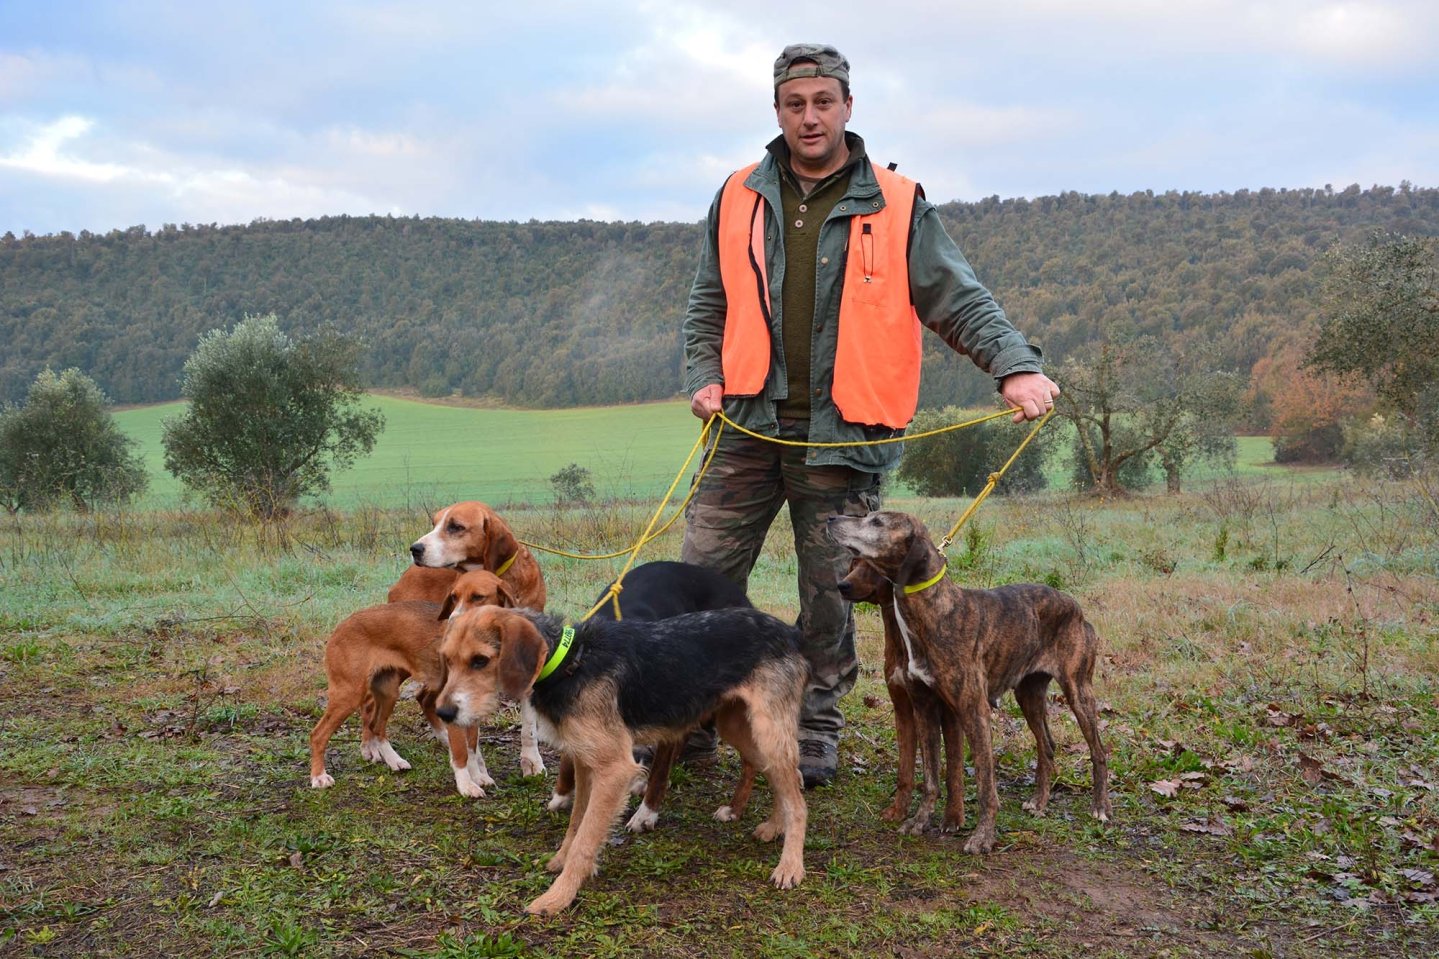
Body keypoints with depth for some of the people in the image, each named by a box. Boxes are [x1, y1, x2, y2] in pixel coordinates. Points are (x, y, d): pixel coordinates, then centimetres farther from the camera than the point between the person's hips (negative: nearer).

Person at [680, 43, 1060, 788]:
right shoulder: (740, 197, 9)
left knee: (830, 596, 7)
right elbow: (709, 304, 16)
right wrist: (705, 376, 1)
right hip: (748, 426, 2)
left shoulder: (897, 207, 2)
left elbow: (959, 300, 0)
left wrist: (1015, 366, -15)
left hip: (841, 437, -2)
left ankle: (816, 735, 22)